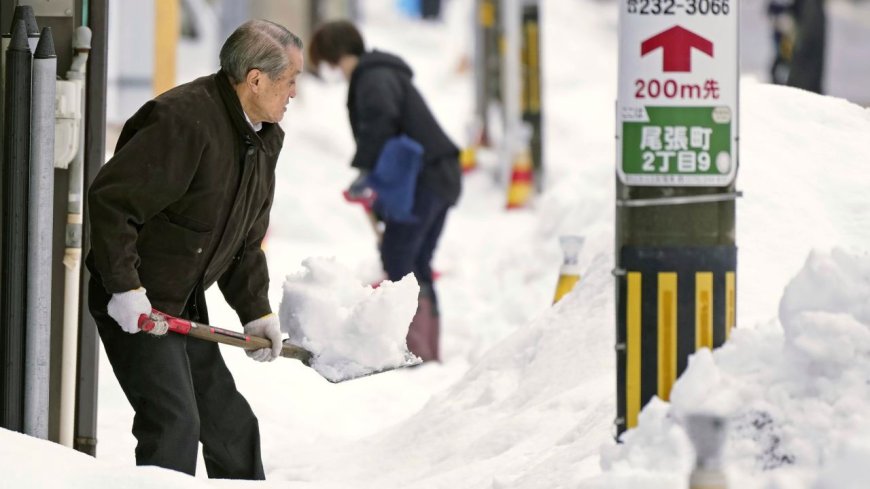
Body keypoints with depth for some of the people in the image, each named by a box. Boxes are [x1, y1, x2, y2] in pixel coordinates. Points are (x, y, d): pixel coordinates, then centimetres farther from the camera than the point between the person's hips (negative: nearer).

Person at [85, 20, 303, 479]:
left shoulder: (265, 138, 8)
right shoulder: (184, 121, -24)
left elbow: (246, 240, 17)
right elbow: (109, 199, -27)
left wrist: (256, 311, 8)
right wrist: (125, 286, -29)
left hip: (185, 305, 9)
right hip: (134, 304, -9)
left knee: (231, 424, 15)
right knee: (174, 423, -18)